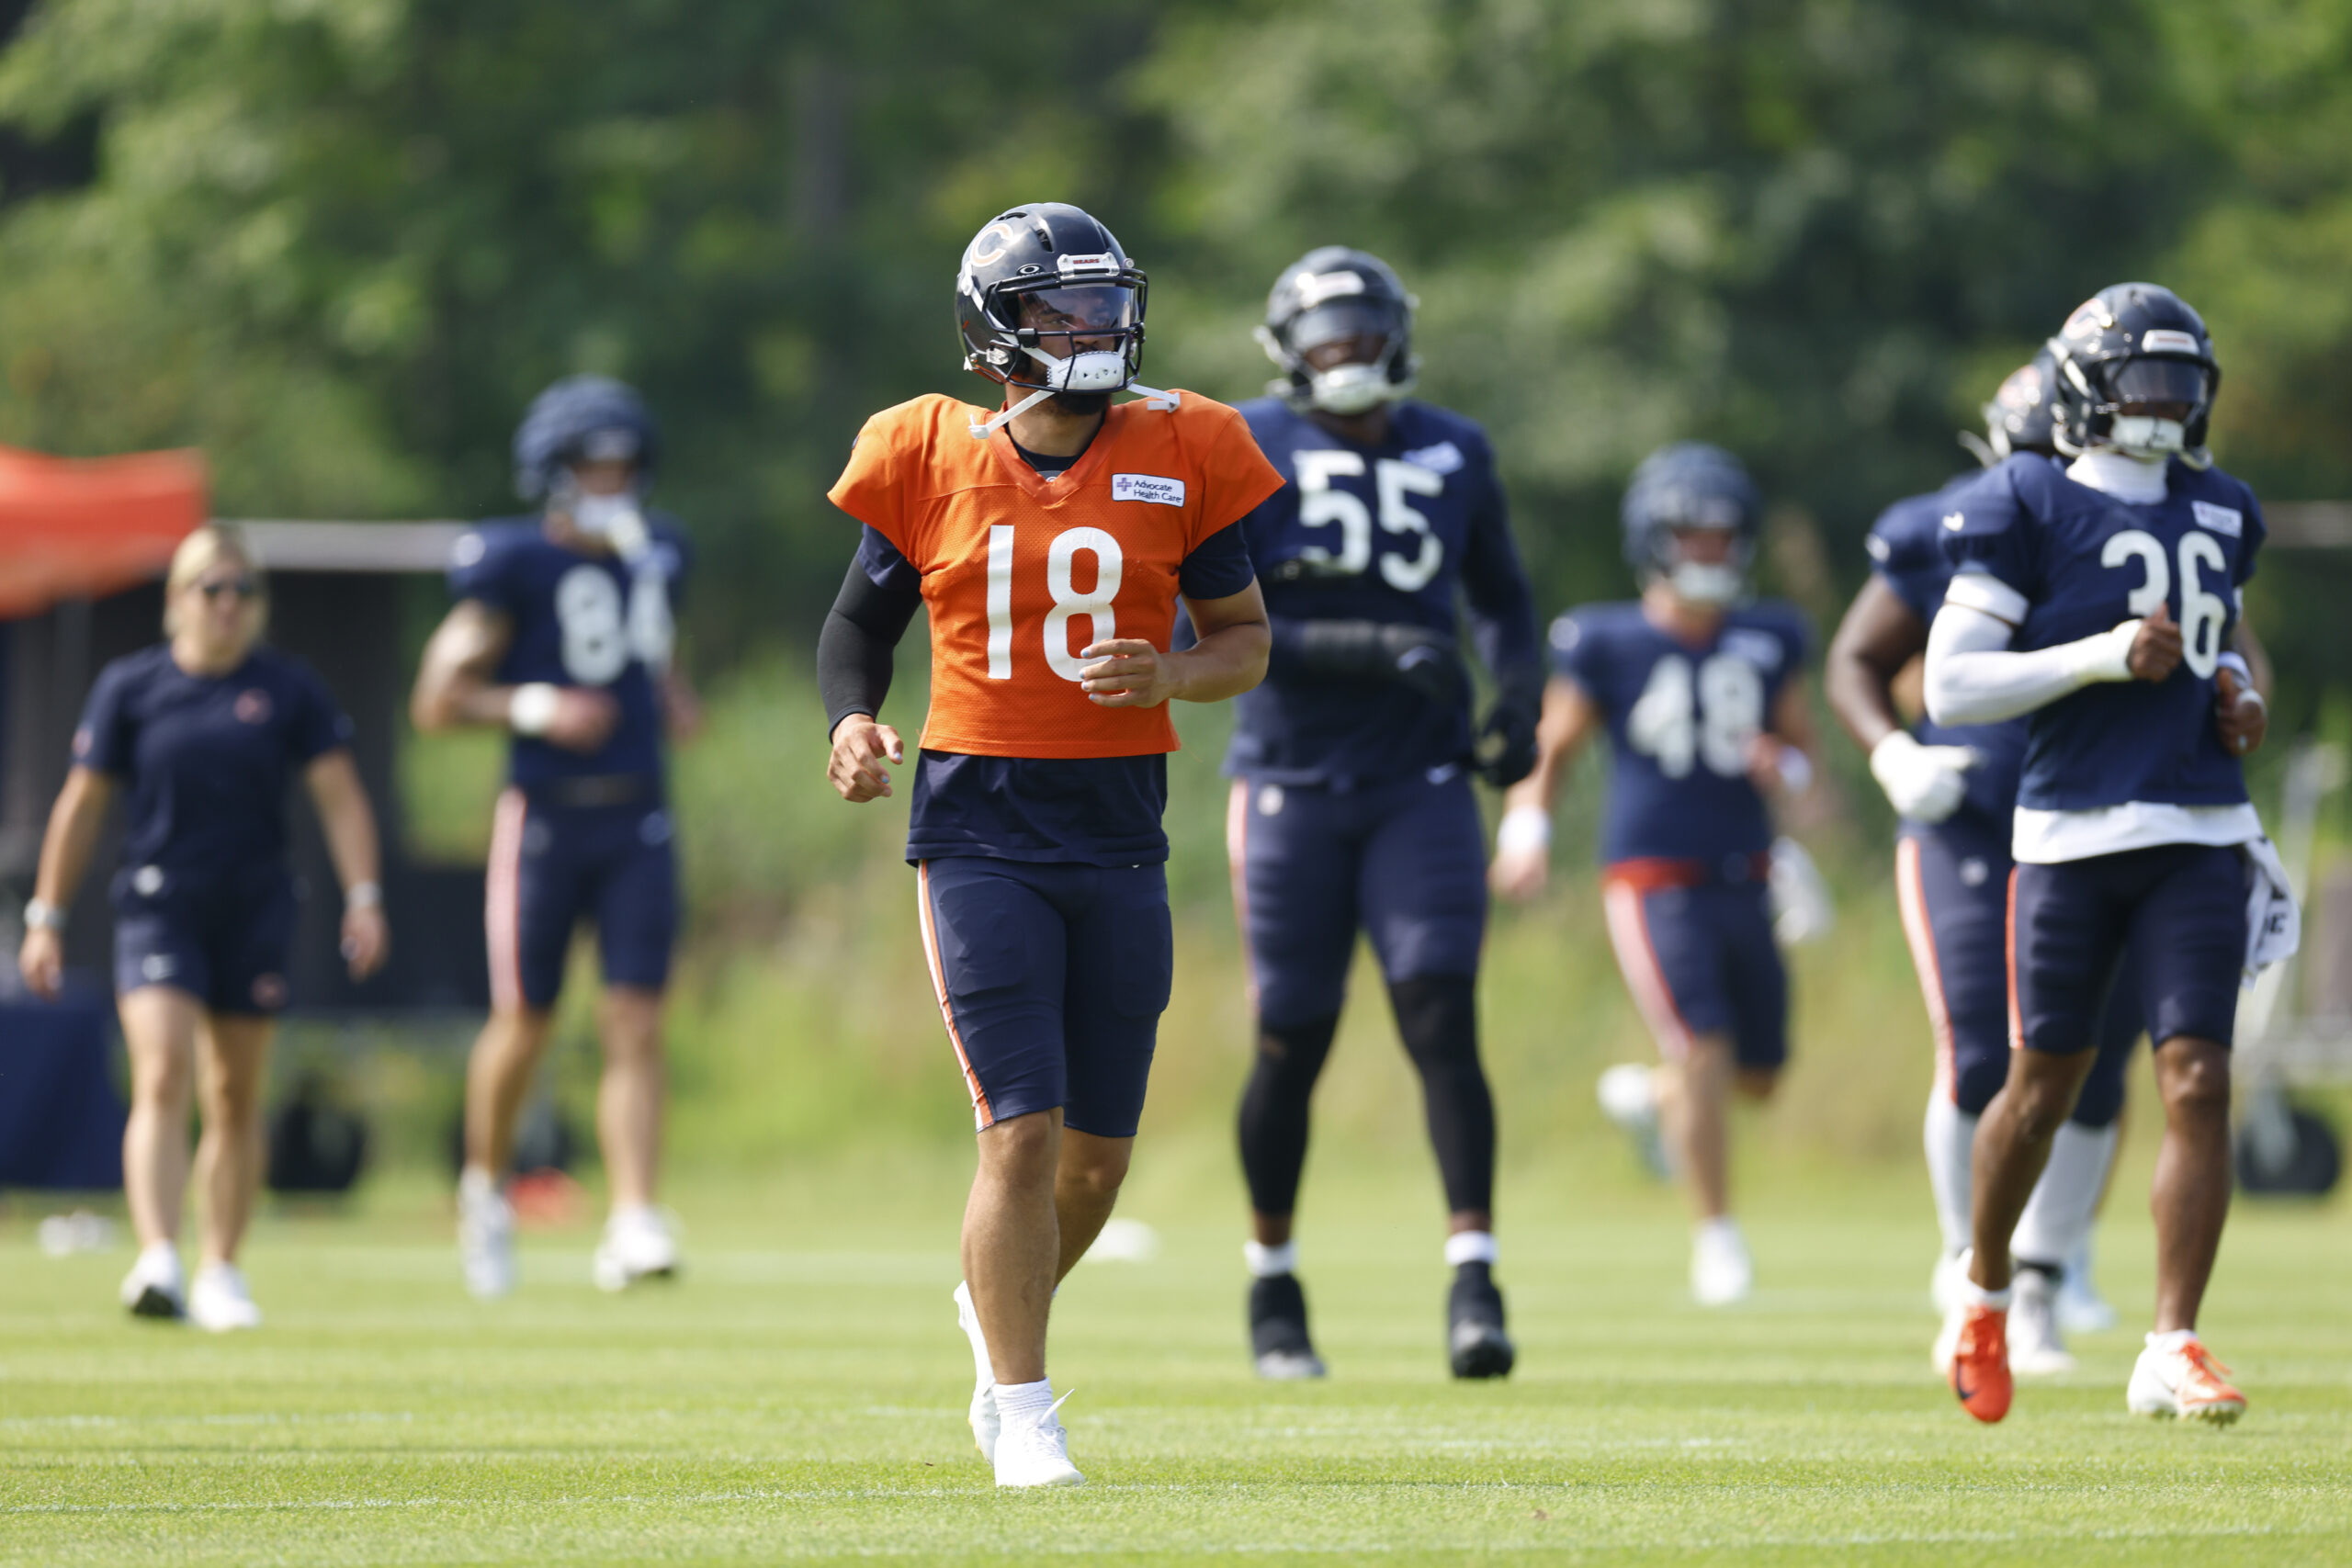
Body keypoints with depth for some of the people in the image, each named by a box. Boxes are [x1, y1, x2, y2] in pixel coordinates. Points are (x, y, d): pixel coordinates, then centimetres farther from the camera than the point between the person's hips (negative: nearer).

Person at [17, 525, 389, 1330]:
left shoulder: (289, 688, 3)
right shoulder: (130, 686, 2)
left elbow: (339, 795, 2)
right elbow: (82, 803, 6)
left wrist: (363, 897, -10)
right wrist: (47, 916, 5)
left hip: (256, 914, 2)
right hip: (158, 911, -2)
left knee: (235, 1100, 9)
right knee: (162, 1078, -18)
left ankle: (220, 1270, 22)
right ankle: (158, 1262, -28)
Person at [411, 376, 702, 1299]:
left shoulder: (654, 558, 9)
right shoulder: (515, 566, -8)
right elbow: (437, 701, -8)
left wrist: (676, 700, 10)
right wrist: (535, 710, -20)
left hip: (638, 823, 4)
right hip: (546, 816, -4)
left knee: (636, 1026, -7)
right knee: (524, 1024, 5)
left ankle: (633, 1225, -13)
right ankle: (485, 1187, 32)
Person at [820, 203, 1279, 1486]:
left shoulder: (1177, 459, 2)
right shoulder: (934, 465, 0)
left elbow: (1246, 635, 8)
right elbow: (859, 621, 13)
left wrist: (1172, 675, -13)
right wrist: (852, 719, -7)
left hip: (1118, 829, 3)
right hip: (980, 825, -3)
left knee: (1098, 1149, 9)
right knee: (1022, 1129, -12)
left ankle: (999, 1311, 39)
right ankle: (1022, 1412, -2)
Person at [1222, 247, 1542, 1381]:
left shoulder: (1452, 454, 6)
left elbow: (1501, 598, 22)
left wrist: (1519, 697, 2)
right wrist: (1375, 652, -23)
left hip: (1420, 786, 2)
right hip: (1293, 786, -2)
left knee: (1442, 1019, -12)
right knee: (1292, 1043, 4)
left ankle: (1473, 1278, -15)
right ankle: (1272, 1281, 23)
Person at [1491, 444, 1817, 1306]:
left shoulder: (1768, 641, 6)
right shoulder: (1608, 644, -3)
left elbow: (1802, 744, 15)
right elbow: (1551, 749, 4)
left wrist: (1785, 769, -8)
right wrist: (1526, 829, -12)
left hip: (1744, 877, 5)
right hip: (1655, 878, -5)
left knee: (1757, 1075, 11)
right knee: (1704, 1049, -18)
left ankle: (1651, 1098, 42)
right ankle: (1716, 1233, -6)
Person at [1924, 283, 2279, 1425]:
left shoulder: (2220, 515, 14)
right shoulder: (2029, 513, -4)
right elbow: (1950, 687, -8)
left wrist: (2235, 693, 9)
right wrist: (2105, 657, -16)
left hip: (2198, 839, 4)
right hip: (2072, 836, -4)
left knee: (2198, 1085, -9)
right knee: (2043, 1090, 7)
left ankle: (2172, 1351, -7)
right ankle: (1983, 1296, 32)